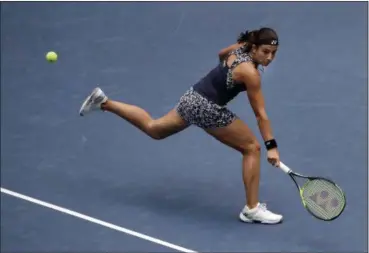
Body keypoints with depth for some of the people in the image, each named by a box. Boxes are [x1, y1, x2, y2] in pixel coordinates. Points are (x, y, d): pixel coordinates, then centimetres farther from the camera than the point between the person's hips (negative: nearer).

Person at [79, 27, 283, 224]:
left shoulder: (242, 46, 0)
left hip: (192, 97, 9)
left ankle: (104, 103, 31)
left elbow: (222, 54, 24)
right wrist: (271, 146, -18)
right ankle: (252, 209, 1)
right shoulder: (250, 73, -23)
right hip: (207, 108, -8)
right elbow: (260, 114, -21)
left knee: (153, 128, 31)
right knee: (252, 148, -1)